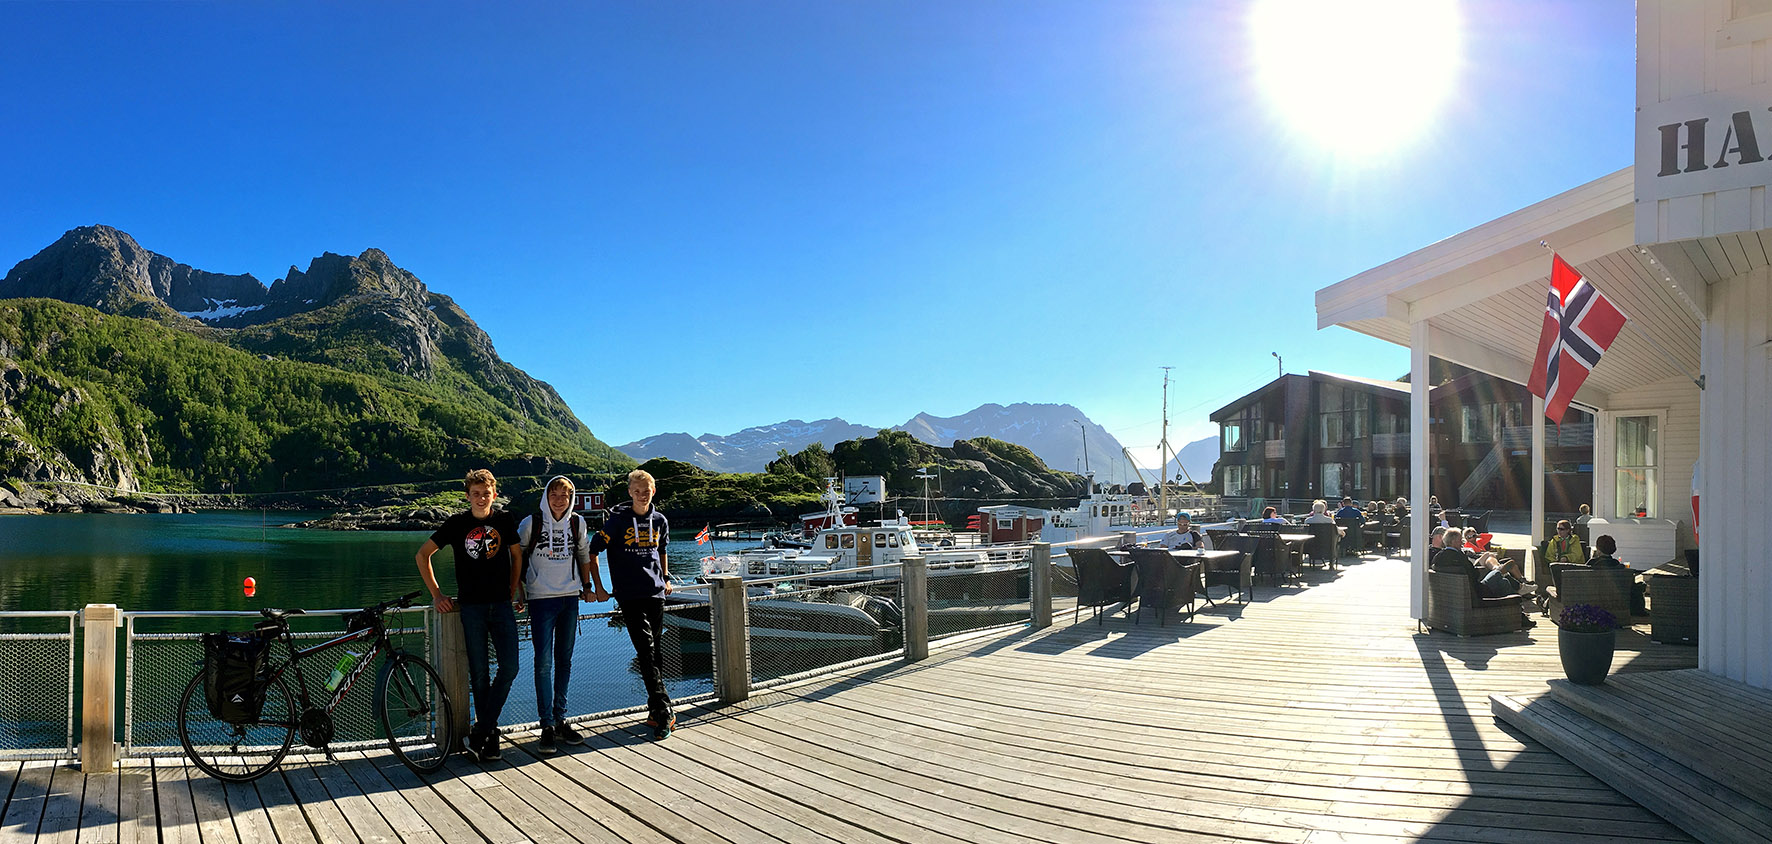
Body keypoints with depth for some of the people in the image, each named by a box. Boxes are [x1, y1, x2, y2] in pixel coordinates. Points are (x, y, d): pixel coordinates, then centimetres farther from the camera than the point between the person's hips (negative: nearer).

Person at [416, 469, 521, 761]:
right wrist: (436, 594, 3)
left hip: (501, 605, 1)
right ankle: (490, 734, 13)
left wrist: (512, 592, 10)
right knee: (479, 674, 2)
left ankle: (480, 732, 0)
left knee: (509, 668, -9)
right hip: (471, 607, -1)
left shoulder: (505, 520, 4)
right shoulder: (456, 524, 0)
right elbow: (423, 554, 7)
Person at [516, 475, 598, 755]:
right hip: (541, 599, -4)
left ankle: (560, 719, 17)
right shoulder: (531, 523, -3)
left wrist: (588, 587, 17)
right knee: (544, 662, -8)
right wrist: (519, 589, 4)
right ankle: (547, 726, -5)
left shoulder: (577, 523, 6)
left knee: (564, 661, 9)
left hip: (570, 598, 4)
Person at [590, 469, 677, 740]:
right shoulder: (618, 520, -4)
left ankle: (655, 709, 19)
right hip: (630, 596, -4)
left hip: (655, 593, 4)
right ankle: (664, 712, -13)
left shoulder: (660, 520, 10)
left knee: (657, 652, 8)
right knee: (646, 652, -11)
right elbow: (593, 550, -2)